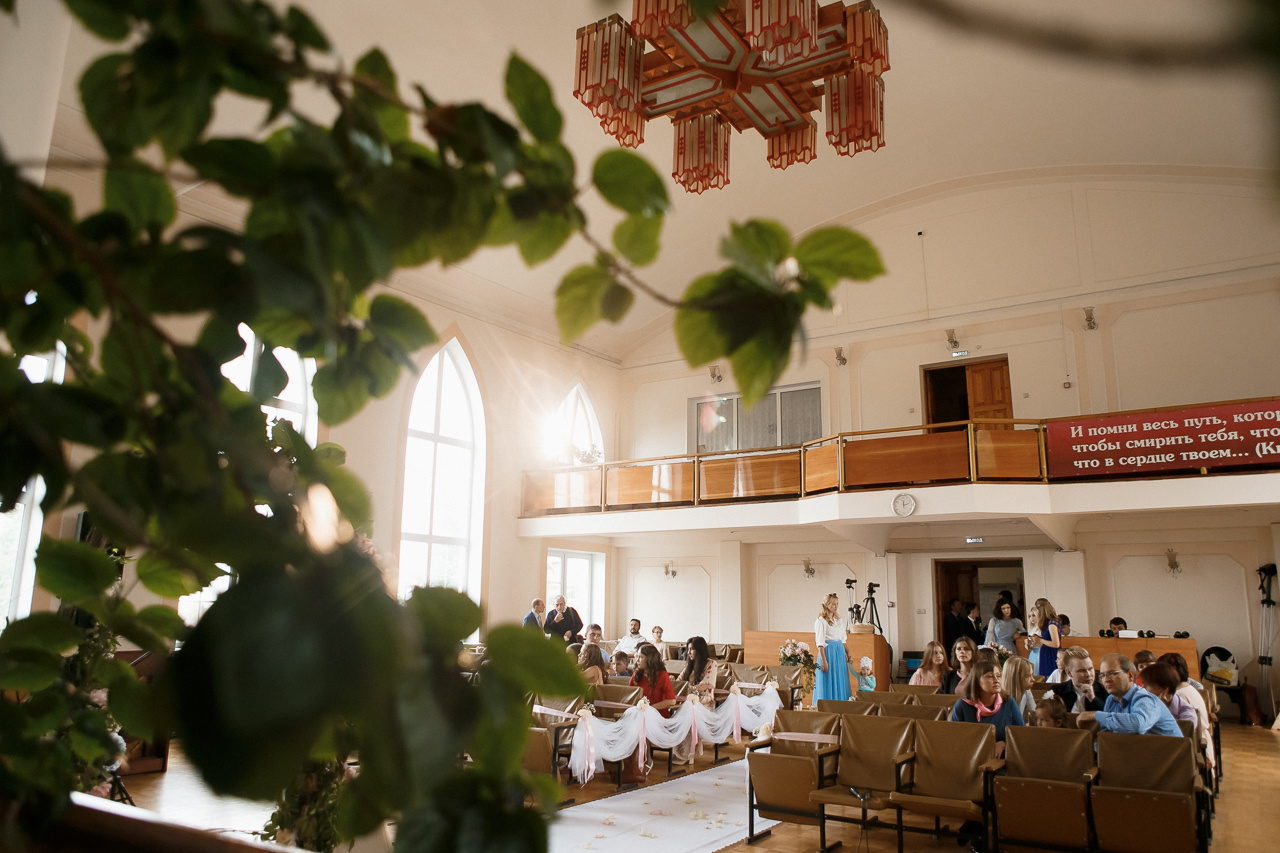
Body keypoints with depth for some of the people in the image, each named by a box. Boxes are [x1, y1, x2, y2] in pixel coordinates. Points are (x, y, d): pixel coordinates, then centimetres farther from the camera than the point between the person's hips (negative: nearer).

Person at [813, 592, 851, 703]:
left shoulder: (838, 620, 14)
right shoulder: (821, 621, -8)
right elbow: (820, 643, -12)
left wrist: (845, 655, 11)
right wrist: (824, 660, -18)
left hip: (839, 652, 7)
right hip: (828, 652, -7)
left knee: (840, 683, 8)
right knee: (829, 684, -4)